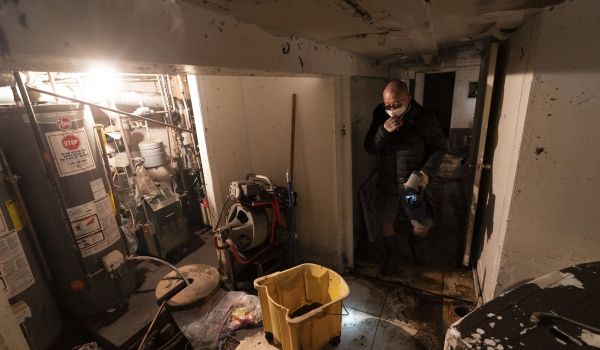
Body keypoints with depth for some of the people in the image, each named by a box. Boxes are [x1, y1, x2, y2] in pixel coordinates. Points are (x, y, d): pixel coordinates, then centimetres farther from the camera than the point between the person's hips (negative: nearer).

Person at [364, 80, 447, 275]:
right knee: (386, 225, 11)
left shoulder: (425, 119, -12)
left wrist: (427, 171, -19)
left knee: (421, 230, 1)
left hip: (413, 184, -2)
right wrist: (384, 131, -24)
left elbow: (440, 147, -4)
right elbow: (370, 148, -5)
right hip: (386, 184, 3)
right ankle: (393, 256, 39)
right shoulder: (380, 117, -3)